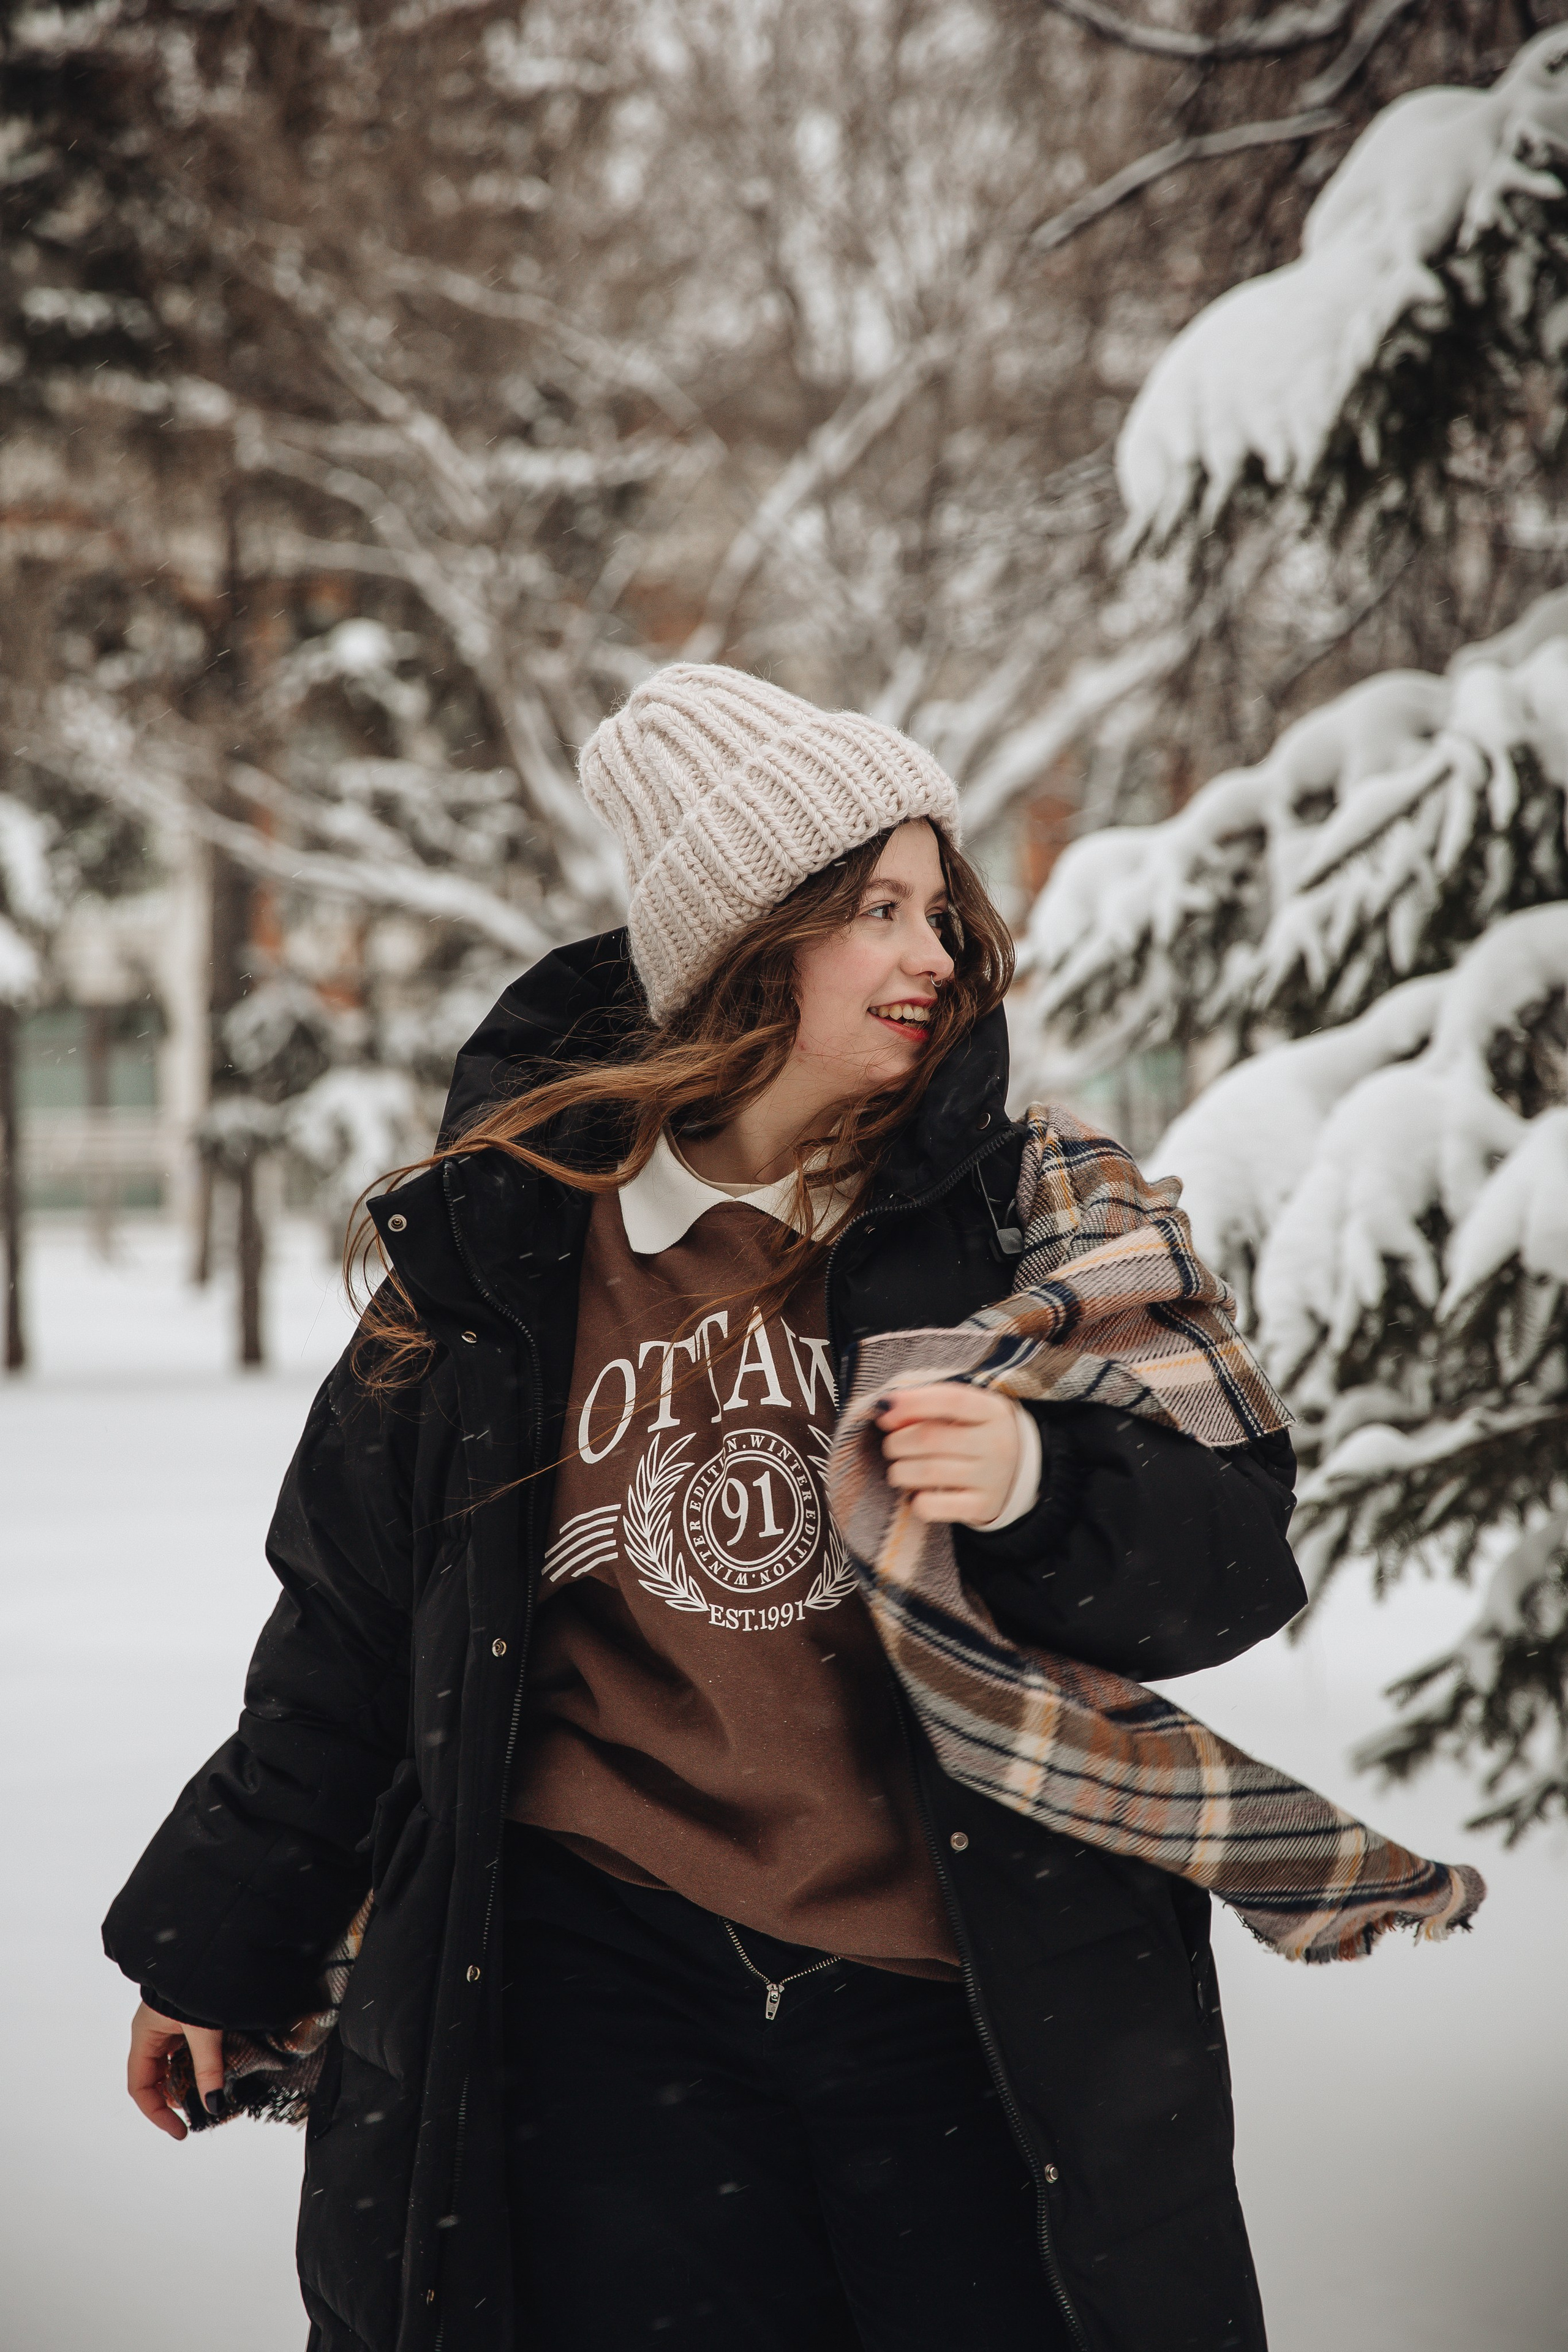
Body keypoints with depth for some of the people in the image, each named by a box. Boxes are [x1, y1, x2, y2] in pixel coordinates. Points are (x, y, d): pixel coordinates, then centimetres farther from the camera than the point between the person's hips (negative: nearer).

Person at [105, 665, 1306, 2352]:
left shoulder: (1028, 1216, 2)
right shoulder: (513, 1234, 4)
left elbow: (1241, 1556, 1)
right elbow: (358, 1614, 13)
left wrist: (1039, 1489, -20)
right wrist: (220, 1945, 20)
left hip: (965, 2003, 0)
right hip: (601, 1976, 0)